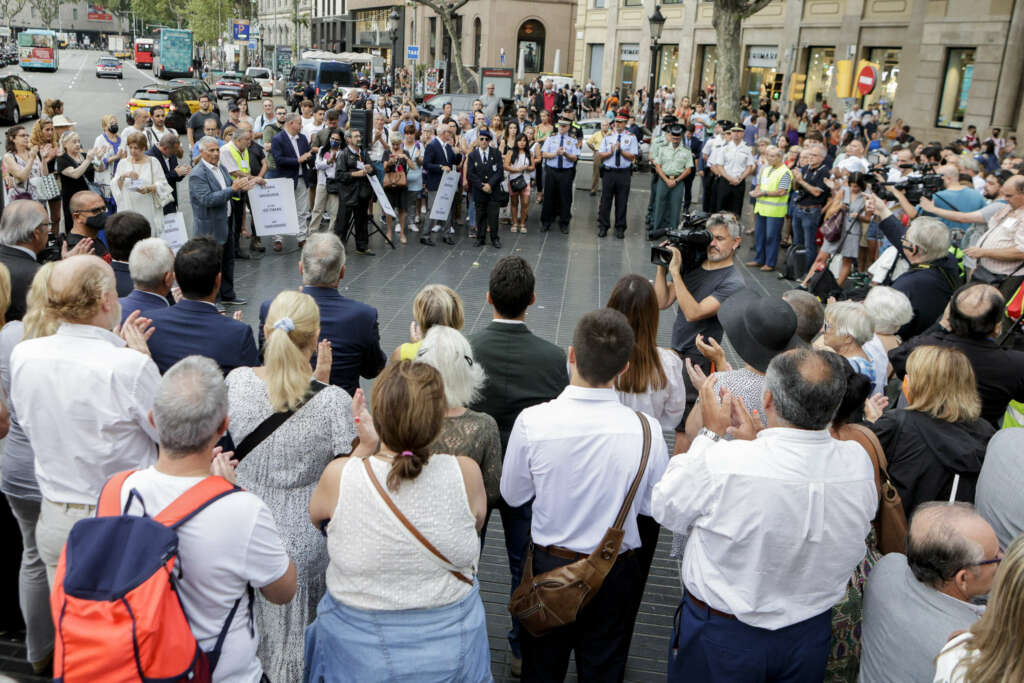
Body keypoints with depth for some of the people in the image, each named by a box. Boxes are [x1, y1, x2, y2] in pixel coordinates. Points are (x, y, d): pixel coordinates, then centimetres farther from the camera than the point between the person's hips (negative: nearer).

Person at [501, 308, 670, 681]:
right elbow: (656, 506, -9)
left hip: (549, 564, 0)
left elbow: (513, 495, -8)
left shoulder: (532, 421, -24)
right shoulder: (645, 429, -24)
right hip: (616, 573, 0)